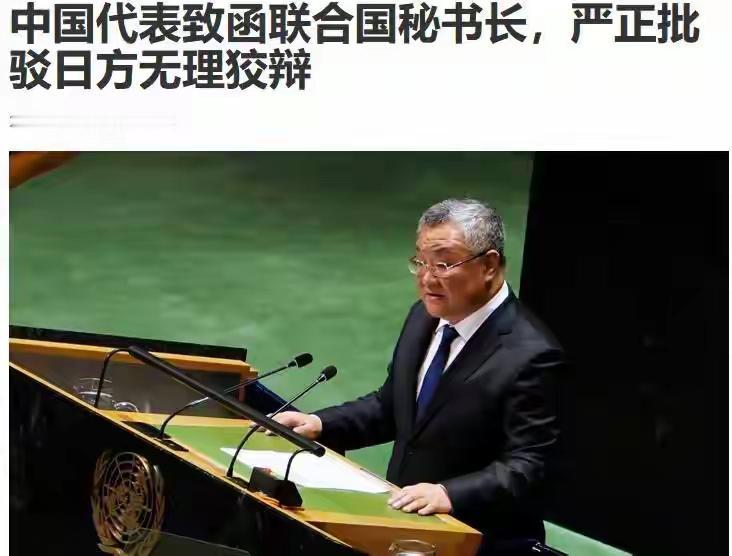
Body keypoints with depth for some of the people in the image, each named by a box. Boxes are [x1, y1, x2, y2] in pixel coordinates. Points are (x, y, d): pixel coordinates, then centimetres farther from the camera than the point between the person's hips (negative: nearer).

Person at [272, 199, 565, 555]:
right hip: (404, 515, 8)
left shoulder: (530, 356, -18)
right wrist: (319, 424, 5)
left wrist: (449, 495, -34)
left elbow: (526, 468, -21)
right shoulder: (424, 318, 7)